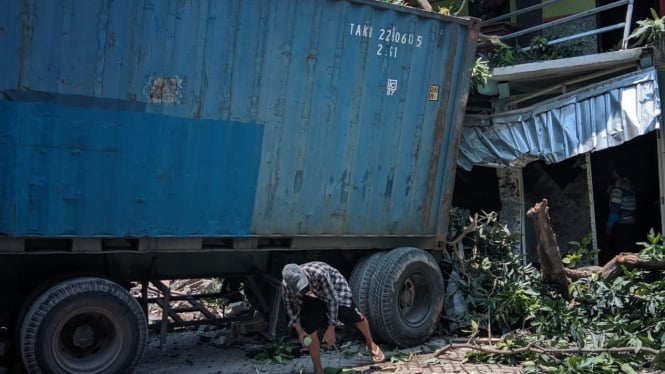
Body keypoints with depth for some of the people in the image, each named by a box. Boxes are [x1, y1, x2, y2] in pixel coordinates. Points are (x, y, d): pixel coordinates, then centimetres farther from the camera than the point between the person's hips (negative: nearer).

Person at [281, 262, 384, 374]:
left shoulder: (319, 273, -43)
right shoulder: (286, 285, -31)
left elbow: (332, 300, -31)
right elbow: (290, 306, -10)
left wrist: (331, 330, -27)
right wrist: (299, 331, -12)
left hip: (333, 283, -2)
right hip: (312, 298, 3)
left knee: (354, 315, 0)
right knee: (310, 329, -9)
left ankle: (370, 344, 31)